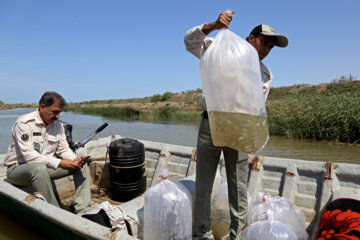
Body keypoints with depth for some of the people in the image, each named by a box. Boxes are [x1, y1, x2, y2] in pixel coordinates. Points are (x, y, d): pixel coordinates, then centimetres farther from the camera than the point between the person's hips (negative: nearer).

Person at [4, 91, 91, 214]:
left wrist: (74, 159, -19)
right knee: (40, 168, -41)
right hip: (18, 168, -6)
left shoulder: (58, 125, 3)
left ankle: (82, 211, -14)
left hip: (46, 166, 7)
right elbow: (29, 155, -26)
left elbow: (64, 149, 4)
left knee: (82, 165, -8)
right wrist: (59, 163, -32)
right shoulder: (24, 123, -18)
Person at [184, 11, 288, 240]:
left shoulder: (265, 75, 8)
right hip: (210, 126, -1)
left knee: (239, 188, 6)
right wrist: (214, 26, -22)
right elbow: (191, 41, -4)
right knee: (203, 185, 4)